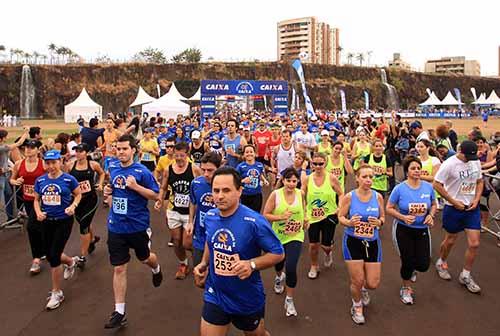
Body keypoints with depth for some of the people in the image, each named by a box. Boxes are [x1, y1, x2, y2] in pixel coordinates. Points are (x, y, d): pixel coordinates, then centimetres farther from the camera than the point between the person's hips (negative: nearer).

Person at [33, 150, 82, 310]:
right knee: (49, 256, 15)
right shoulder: (40, 180, 0)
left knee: (54, 257, -6)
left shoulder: (68, 179, -11)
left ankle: (56, 293, 13)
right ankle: (71, 262, 50)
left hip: (64, 221, -5)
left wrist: (73, 206, -16)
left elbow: (78, 195, 2)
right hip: (47, 222, 5)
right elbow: (36, 200, 11)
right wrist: (38, 212, -8)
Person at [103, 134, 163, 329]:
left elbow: (156, 195, -12)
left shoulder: (142, 171, -14)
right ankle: (119, 312, 14)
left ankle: (156, 269, 57)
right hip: (116, 227, 4)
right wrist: (108, 193, -3)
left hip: (138, 226, -4)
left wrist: (136, 186, -24)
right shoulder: (113, 170, 3)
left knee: (144, 258, 20)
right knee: (119, 268, 5)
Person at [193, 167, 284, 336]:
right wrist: (204, 263, -1)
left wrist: (252, 264, -30)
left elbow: (278, 253, -17)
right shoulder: (209, 216, -8)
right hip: (214, 296, 3)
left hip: (248, 299, -3)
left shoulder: (254, 221, -26)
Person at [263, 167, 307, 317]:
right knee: (279, 264, 23)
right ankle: (279, 277, 62)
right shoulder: (275, 194, -15)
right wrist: (281, 217, -26)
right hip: (278, 237, 0)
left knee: (291, 268, -15)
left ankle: (289, 300, 7)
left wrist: (305, 220, 2)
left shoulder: (300, 193, -6)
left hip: (295, 237, 0)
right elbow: (265, 215, -13)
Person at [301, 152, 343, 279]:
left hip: (329, 216, -1)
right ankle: (314, 267, 32)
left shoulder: (332, 178, -10)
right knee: (313, 244, 5)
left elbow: (341, 195, -1)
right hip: (313, 217, 2)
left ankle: (328, 254, 42)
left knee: (326, 245, 3)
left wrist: (339, 209, -12)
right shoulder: (307, 179, -5)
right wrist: (304, 213, -4)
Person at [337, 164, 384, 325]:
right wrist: (349, 222, -25)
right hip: (353, 241, -2)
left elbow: (383, 217, 6)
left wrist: (379, 223, -17)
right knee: (357, 281, 2)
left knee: (373, 284, 5)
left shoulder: (378, 196, -5)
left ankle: (363, 290, 46)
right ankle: (357, 307, 35)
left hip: (373, 242, 3)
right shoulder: (349, 197, -12)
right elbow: (340, 216, -3)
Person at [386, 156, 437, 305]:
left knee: (423, 264, 0)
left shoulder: (428, 187, -5)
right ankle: (407, 289, 35)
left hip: (422, 230, 3)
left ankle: (412, 269, 41)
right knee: (407, 262, 6)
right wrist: (403, 217, -23)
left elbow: (434, 205, 9)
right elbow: (389, 208, -8)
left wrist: (431, 215, -11)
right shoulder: (399, 189, -14)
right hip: (403, 230, -3)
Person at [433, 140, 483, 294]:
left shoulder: (476, 162, 1)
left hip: (472, 208, 5)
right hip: (453, 208, -4)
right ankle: (441, 263, 40)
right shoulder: (449, 164, -17)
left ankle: (465, 275, 19)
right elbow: (436, 184, -15)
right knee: (450, 240, 12)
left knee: (474, 244, 1)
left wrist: (476, 200, -2)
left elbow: (479, 182, 13)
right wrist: (454, 201, -15)